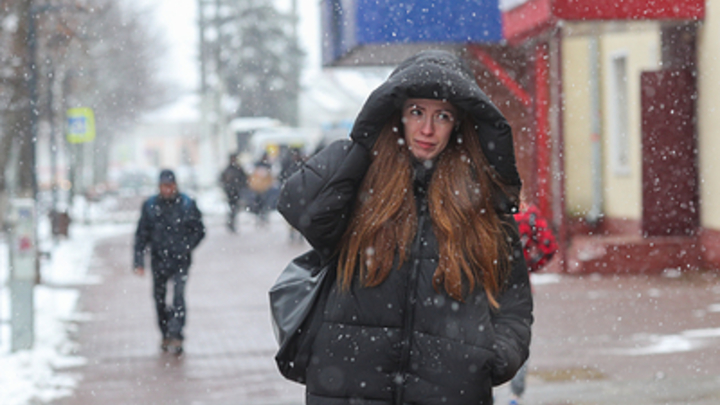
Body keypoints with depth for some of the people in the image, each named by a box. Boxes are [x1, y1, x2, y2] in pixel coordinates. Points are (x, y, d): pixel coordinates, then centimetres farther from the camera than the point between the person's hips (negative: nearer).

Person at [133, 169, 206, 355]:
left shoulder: (187, 204, -1)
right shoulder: (150, 206, 2)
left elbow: (199, 230, 7)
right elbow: (141, 234, 6)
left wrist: (186, 247, -7)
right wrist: (139, 260, 0)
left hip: (180, 259, -2)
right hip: (158, 259, 2)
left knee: (178, 295, -16)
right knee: (159, 298, 9)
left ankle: (176, 335, -21)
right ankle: (166, 335, 24)